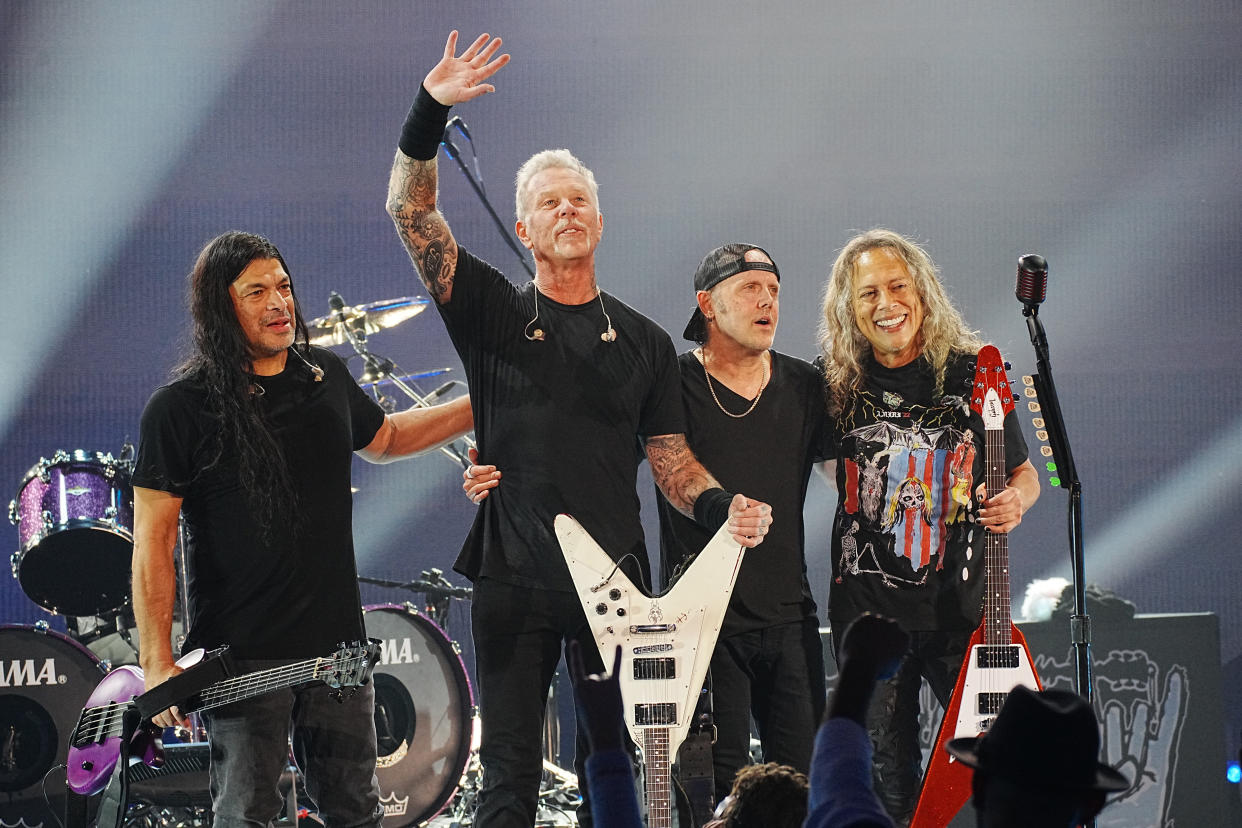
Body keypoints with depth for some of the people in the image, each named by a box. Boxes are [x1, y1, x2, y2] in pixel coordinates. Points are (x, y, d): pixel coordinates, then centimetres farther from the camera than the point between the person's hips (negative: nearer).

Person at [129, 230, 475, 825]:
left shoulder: (326, 377, 9)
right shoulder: (180, 408, -9)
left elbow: (383, 438, 31)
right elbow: (153, 540, -10)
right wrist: (157, 664, -16)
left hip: (337, 643, 5)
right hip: (241, 658, -5)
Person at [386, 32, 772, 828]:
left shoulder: (644, 342, 13)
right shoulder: (494, 313, 5)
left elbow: (671, 459, 13)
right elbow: (412, 211, -6)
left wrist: (721, 506, -8)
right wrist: (430, 113, -19)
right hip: (516, 581, -2)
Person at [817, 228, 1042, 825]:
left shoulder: (971, 376, 0)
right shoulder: (839, 387, 2)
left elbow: (1022, 471, 10)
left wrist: (1016, 498, -11)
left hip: (961, 605, -1)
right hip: (867, 607, 1)